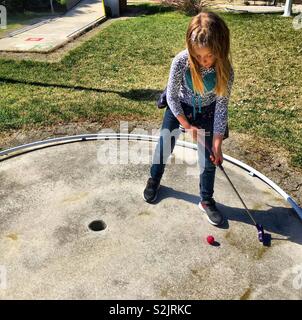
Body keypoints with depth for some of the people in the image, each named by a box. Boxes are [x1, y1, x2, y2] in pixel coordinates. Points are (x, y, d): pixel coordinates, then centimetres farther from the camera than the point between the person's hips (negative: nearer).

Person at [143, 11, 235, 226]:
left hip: (207, 113, 1)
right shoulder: (181, 61, -29)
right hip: (179, 108, 0)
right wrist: (187, 125, -14)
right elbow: (172, 96, -17)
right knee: (165, 147, 10)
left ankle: (207, 201, 24)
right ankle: (154, 181, 38)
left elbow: (221, 106, -19)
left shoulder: (225, 71, -27)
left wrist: (217, 143, -20)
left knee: (209, 158, 4)